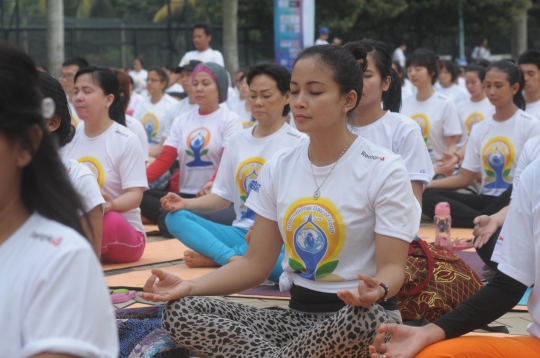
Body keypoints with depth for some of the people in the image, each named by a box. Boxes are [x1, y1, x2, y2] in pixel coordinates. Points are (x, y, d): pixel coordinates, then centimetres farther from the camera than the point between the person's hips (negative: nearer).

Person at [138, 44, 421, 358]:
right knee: (181, 312, -15)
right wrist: (189, 286, -10)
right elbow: (257, 263, 6)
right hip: (297, 315, 4)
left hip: (356, 316, -4)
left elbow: (392, 268, -13)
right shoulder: (279, 167, 6)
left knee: (362, 317, -42)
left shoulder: (384, 170, -9)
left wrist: (375, 292, -38)